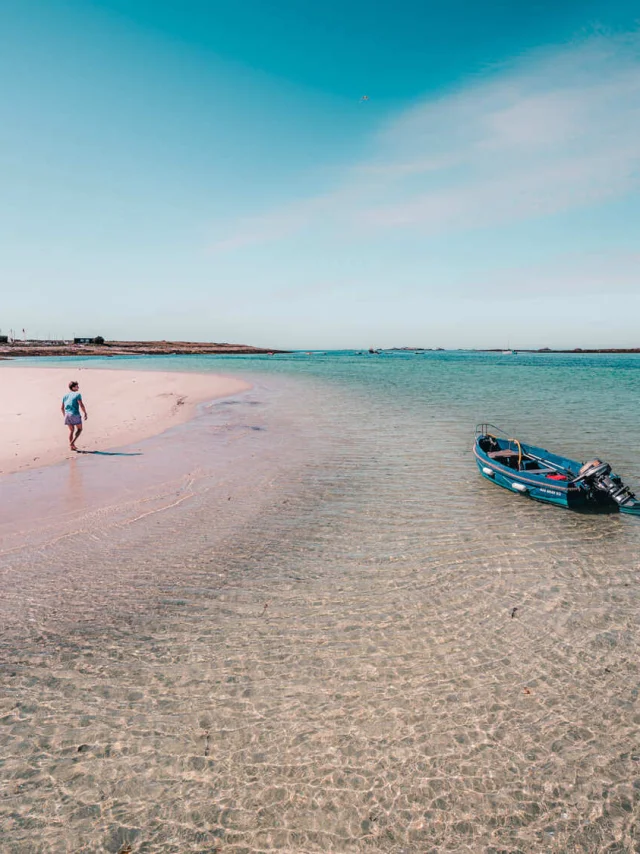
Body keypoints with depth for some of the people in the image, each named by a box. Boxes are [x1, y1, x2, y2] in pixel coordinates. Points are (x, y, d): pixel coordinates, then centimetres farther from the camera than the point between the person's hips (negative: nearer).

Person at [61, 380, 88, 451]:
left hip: (67, 414, 6)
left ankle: (72, 446, 16)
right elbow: (81, 405, -15)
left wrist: (65, 415, 29)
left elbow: (62, 408, 18)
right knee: (79, 429, 9)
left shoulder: (65, 396, 15)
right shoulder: (77, 394, -5)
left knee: (71, 430, 17)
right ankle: (72, 442, -6)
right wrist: (85, 413, -7)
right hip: (75, 414, -6)